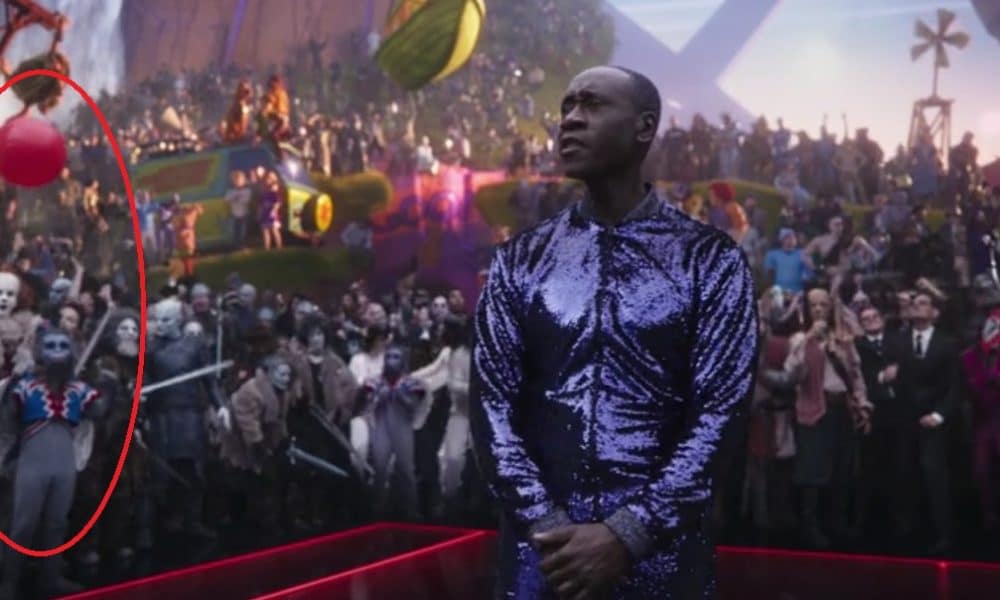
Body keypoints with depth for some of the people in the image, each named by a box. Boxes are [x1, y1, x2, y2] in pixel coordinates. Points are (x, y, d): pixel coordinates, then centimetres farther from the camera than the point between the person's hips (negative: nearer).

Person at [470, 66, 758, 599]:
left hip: (659, 545, -1)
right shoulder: (519, 261, 5)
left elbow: (718, 413, -7)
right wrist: (548, 526, -12)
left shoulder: (711, 260, -1)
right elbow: (492, 404, -1)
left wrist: (627, 533, -15)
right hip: (542, 544, 2)